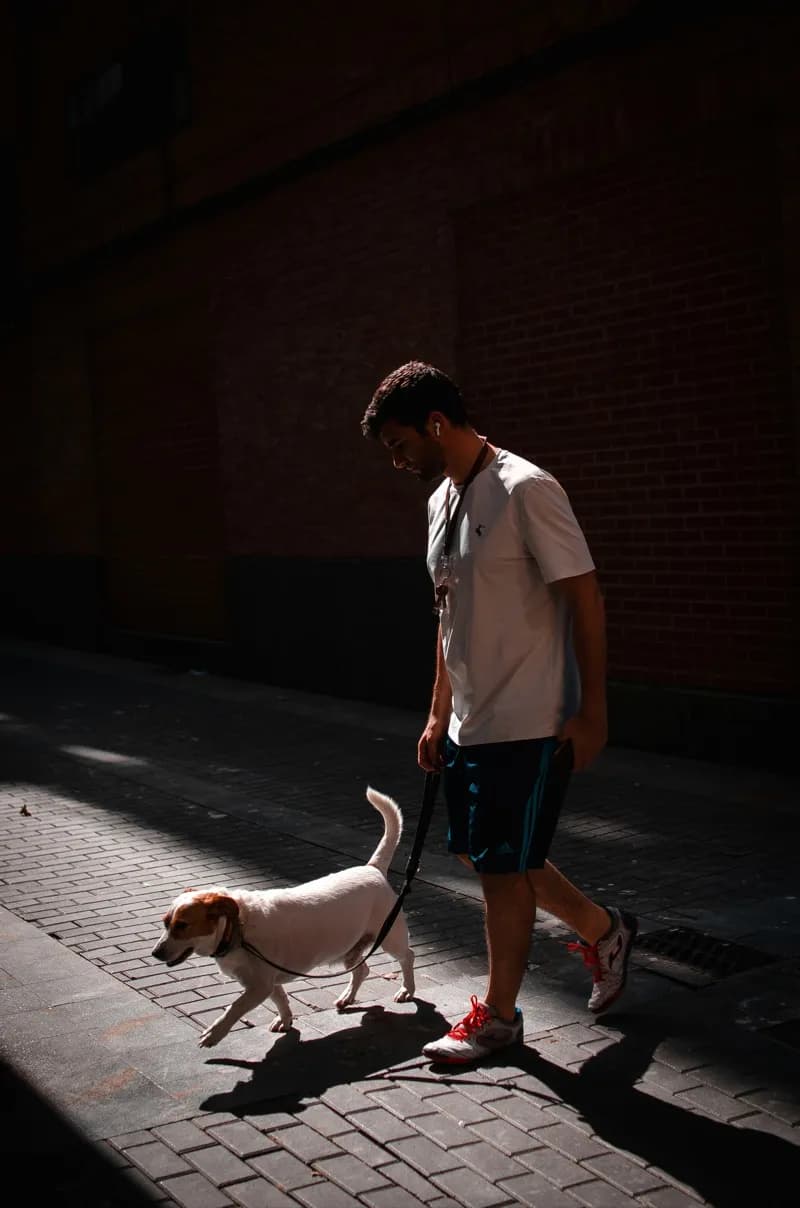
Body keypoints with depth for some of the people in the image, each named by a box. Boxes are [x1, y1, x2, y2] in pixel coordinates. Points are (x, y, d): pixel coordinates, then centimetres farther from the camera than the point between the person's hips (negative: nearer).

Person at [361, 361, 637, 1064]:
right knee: (485, 856, 16)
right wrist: (439, 714, 17)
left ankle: (498, 1015, 19)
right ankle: (602, 930, 36)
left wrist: (591, 711, -18)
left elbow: (585, 597, -17)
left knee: (502, 866, 1)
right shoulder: (442, 500, 11)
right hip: (470, 724, 9)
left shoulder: (525, 491, -16)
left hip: (530, 725, -9)